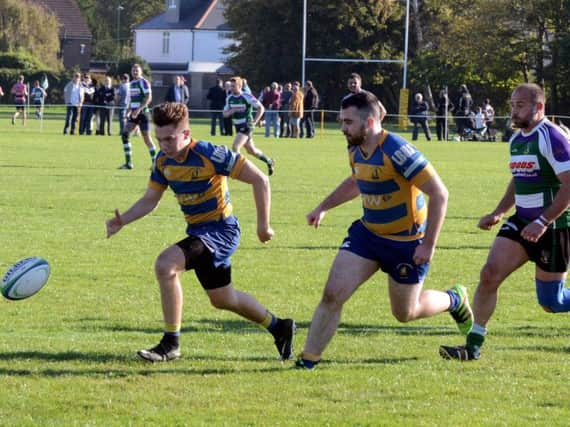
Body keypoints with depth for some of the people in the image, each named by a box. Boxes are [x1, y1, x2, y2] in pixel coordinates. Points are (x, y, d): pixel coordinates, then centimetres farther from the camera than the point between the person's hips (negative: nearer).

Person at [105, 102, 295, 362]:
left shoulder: (209, 155, -22)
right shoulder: (163, 161, -1)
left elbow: (259, 180, -18)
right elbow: (150, 200, 9)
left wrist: (263, 225, -15)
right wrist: (122, 221, -9)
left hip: (221, 230, -9)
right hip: (197, 231, 9)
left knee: (166, 264, -27)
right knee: (222, 299, 21)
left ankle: (170, 345, -18)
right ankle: (279, 328, 44)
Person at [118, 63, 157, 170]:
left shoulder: (144, 82, -8)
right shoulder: (131, 83, 16)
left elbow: (148, 98, -16)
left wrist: (138, 109, -23)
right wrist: (128, 112, 14)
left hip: (142, 113, -7)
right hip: (134, 114, 7)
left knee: (146, 138, -5)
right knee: (124, 134, -5)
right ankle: (128, 163, 0)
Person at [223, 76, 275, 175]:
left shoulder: (247, 97, -15)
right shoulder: (229, 98, 5)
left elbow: (261, 108, -11)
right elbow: (225, 114, 8)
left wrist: (254, 122, -17)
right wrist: (231, 111, -14)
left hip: (246, 126, -7)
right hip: (238, 126, 7)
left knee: (235, 147, -21)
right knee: (251, 150, 18)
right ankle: (269, 161, 38)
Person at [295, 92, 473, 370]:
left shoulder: (397, 151, -28)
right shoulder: (356, 151, -2)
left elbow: (439, 194, -25)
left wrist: (429, 245, -24)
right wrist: (324, 207, 18)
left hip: (407, 241, -6)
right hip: (367, 233, 6)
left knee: (404, 313, 10)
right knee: (333, 295, -7)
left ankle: (454, 301, 39)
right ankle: (308, 360, 0)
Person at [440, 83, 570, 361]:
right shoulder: (516, 140, 12)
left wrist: (542, 222, -25)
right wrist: (498, 213, 13)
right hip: (522, 222, 8)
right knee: (490, 274, -9)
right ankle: (473, 346, -5)